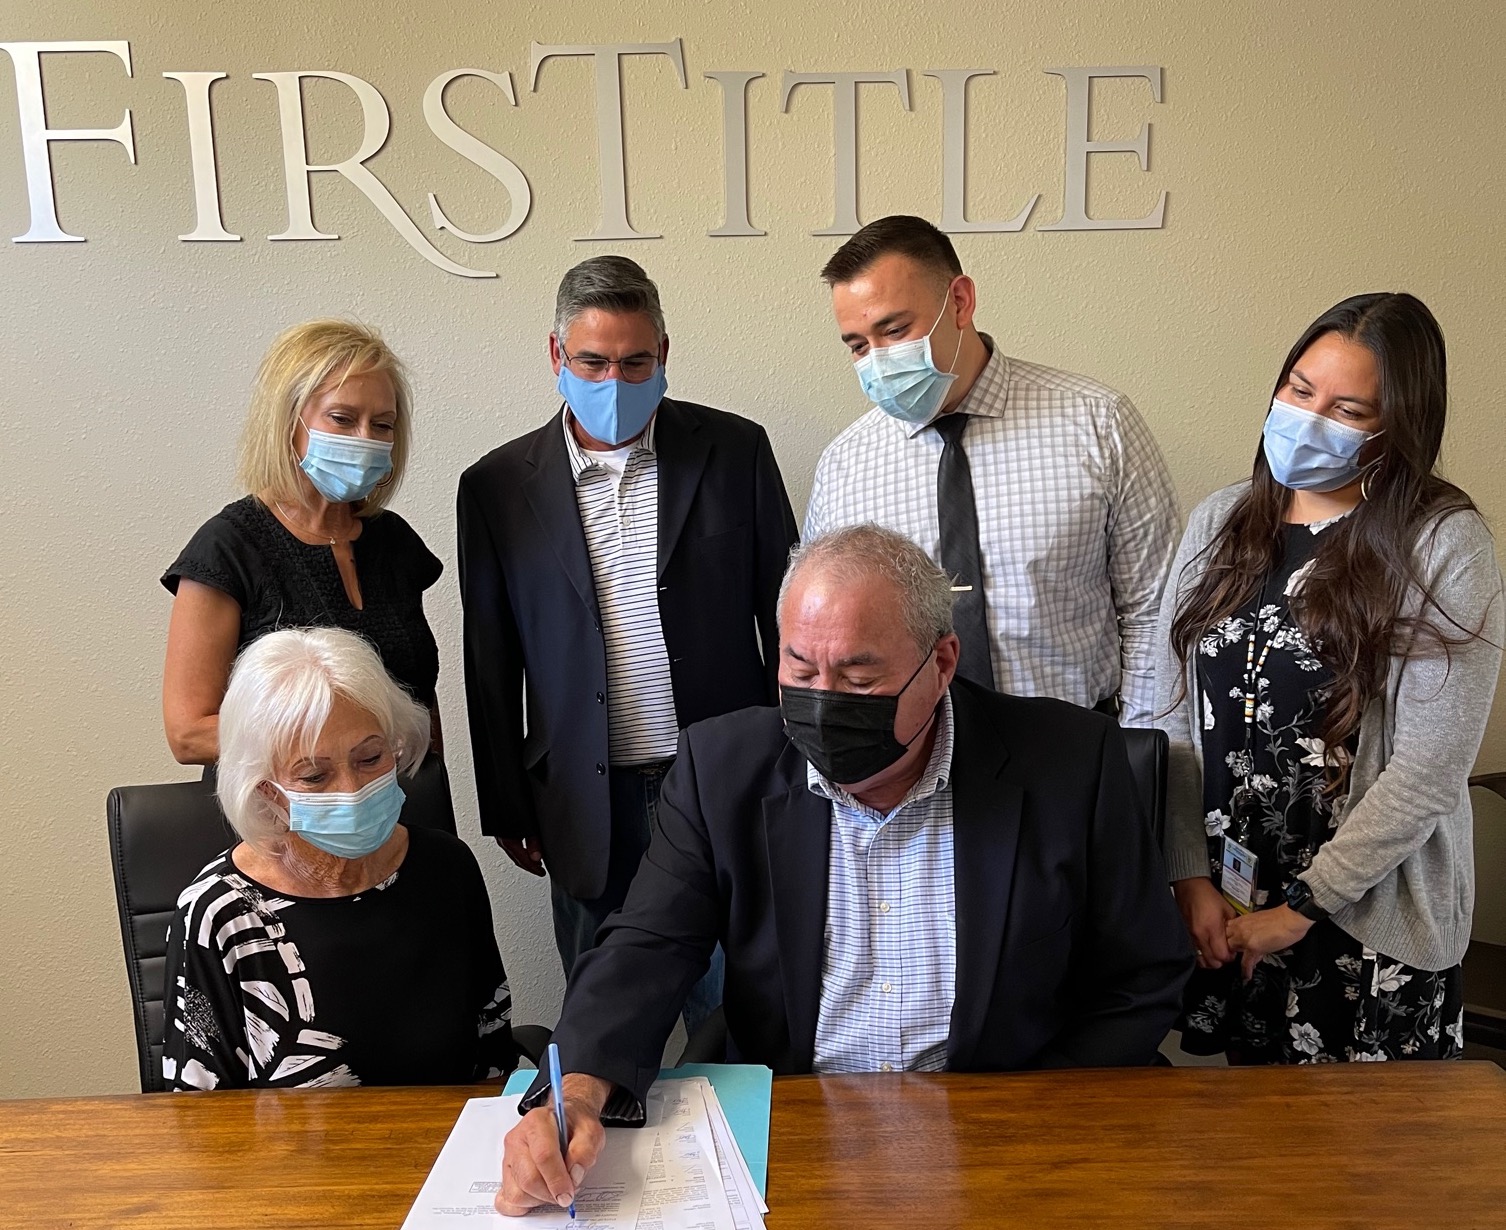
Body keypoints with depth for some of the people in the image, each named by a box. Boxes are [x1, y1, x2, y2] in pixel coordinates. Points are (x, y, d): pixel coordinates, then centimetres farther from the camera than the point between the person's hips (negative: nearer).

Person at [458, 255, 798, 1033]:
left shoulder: (735, 450, 0)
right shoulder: (497, 487, 1)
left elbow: (785, 615, 4)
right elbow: (491, 666, 5)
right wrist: (506, 811, 7)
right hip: (590, 812, 1)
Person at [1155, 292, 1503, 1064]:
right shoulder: (1220, 521, 1)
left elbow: (1429, 769, -15)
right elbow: (1171, 715, 0)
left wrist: (1299, 910, -12)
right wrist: (1191, 877, -5)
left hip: (1372, 919, -3)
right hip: (1222, 904, 4)